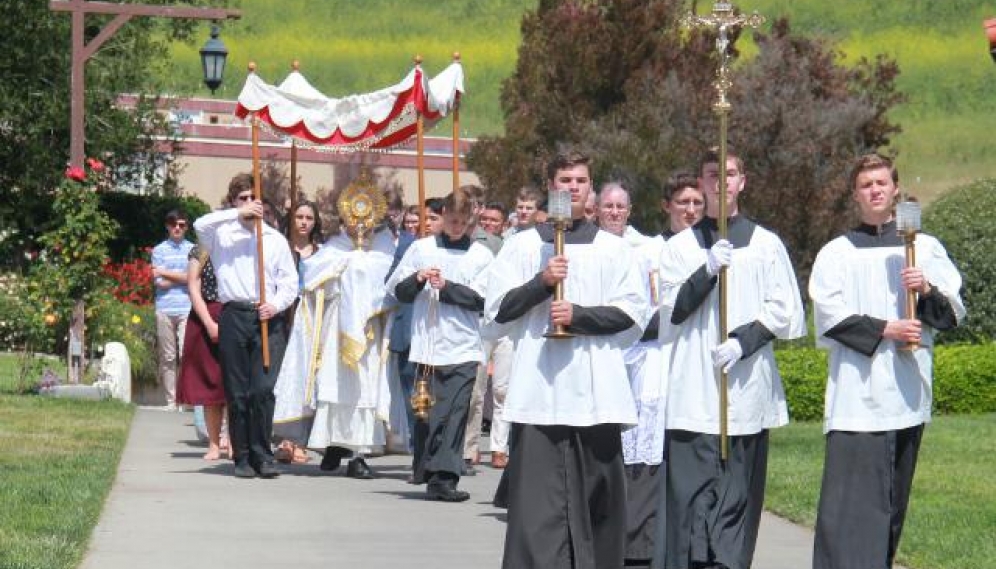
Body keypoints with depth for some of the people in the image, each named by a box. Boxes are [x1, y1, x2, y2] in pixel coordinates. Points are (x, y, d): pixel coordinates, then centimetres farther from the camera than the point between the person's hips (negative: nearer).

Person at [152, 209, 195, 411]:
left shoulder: (193, 250, 10)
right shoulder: (159, 250, 11)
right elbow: (159, 283, 1)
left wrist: (166, 273, 0)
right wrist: (183, 277, 2)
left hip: (187, 309, -1)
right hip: (165, 309, 1)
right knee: (168, 357, 2)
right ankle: (171, 400, 4)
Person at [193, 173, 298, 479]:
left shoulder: (276, 239, 17)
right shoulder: (223, 235, 11)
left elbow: (289, 281, 13)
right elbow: (201, 225, -11)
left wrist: (276, 305, -5)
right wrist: (238, 214, -15)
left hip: (268, 319, 0)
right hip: (234, 315, 0)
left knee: (263, 389, -11)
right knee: (237, 393, 0)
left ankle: (262, 455, -5)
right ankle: (242, 457, 5)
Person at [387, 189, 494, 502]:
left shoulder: (480, 255, 7)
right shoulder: (421, 248, 12)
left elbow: (482, 299, -2)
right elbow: (398, 291, 10)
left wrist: (446, 287, -11)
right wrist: (418, 279, -9)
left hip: (463, 349, -1)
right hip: (427, 344, 1)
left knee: (455, 414, -8)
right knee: (428, 413, -1)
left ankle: (442, 478, -11)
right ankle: (439, 475, 7)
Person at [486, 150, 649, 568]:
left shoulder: (613, 248, 13)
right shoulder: (523, 246, 12)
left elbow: (634, 315, 5)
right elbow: (496, 313, 6)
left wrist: (580, 316, -9)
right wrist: (541, 283, -8)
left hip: (595, 390, 1)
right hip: (538, 388, -1)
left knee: (596, 495, 0)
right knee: (538, 498, -8)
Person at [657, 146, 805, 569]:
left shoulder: (766, 244, 10)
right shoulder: (680, 246, 11)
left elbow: (785, 312, 6)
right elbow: (672, 312, 2)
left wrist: (743, 341, -10)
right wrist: (708, 270, -13)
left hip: (747, 386, 0)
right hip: (693, 390, 0)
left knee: (738, 491, -2)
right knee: (691, 488, -7)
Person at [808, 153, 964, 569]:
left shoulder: (925, 248, 13)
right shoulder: (837, 253, 8)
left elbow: (953, 315, 10)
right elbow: (830, 317, -2)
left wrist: (927, 292, -10)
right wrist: (884, 329, -14)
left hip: (908, 390, 3)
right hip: (856, 391, -3)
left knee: (893, 498, 8)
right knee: (852, 497, -13)